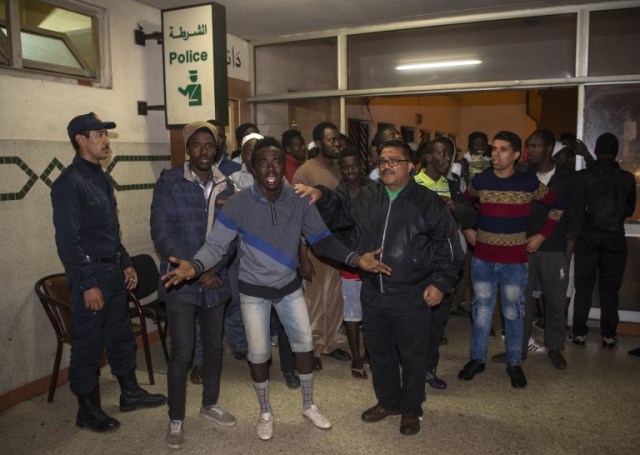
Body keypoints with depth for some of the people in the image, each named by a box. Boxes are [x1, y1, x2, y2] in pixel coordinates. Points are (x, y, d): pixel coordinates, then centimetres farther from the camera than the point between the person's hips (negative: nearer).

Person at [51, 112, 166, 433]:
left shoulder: (100, 178, 12)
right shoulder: (69, 183, -15)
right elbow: (67, 240, -18)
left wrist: (125, 263, 16)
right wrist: (87, 284, -19)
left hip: (113, 271, 8)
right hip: (90, 274, -8)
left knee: (121, 335, 18)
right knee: (88, 345, 5)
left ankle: (130, 393, 33)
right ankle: (88, 411, 20)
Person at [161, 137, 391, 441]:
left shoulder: (299, 201, -14)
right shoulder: (237, 204, -20)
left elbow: (322, 239, -9)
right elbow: (216, 245, -18)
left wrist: (355, 258, -24)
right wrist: (195, 266, -39)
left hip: (289, 285, 2)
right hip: (254, 290, -2)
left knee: (305, 344, 12)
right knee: (258, 354, 8)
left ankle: (309, 406, 36)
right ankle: (265, 413, 34)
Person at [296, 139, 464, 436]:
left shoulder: (428, 202, -5)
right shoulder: (366, 197, 5)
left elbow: (448, 245, -2)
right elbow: (337, 212, 14)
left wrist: (440, 283, -7)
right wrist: (321, 196, -6)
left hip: (412, 297, -4)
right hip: (372, 294, 4)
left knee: (412, 355, 10)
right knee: (379, 351, 19)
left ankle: (411, 409, 32)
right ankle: (388, 401, 41)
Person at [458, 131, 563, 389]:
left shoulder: (529, 183, -5)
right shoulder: (480, 180, -1)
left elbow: (558, 206, 8)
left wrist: (542, 236, 3)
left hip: (514, 261, -1)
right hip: (483, 259, 1)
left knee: (513, 313, 9)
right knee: (481, 311, 9)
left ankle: (514, 363, 23)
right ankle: (477, 359, 23)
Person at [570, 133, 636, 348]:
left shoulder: (583, 176, -7)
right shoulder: (627, 178, -1)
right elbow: (630, 209, 9)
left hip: (588, 235, -1)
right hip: (615, 236, 1)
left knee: (584, 287, 7)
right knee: (610, 289, 9)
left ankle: (579, 333, 11)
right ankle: (609, 335, 14)